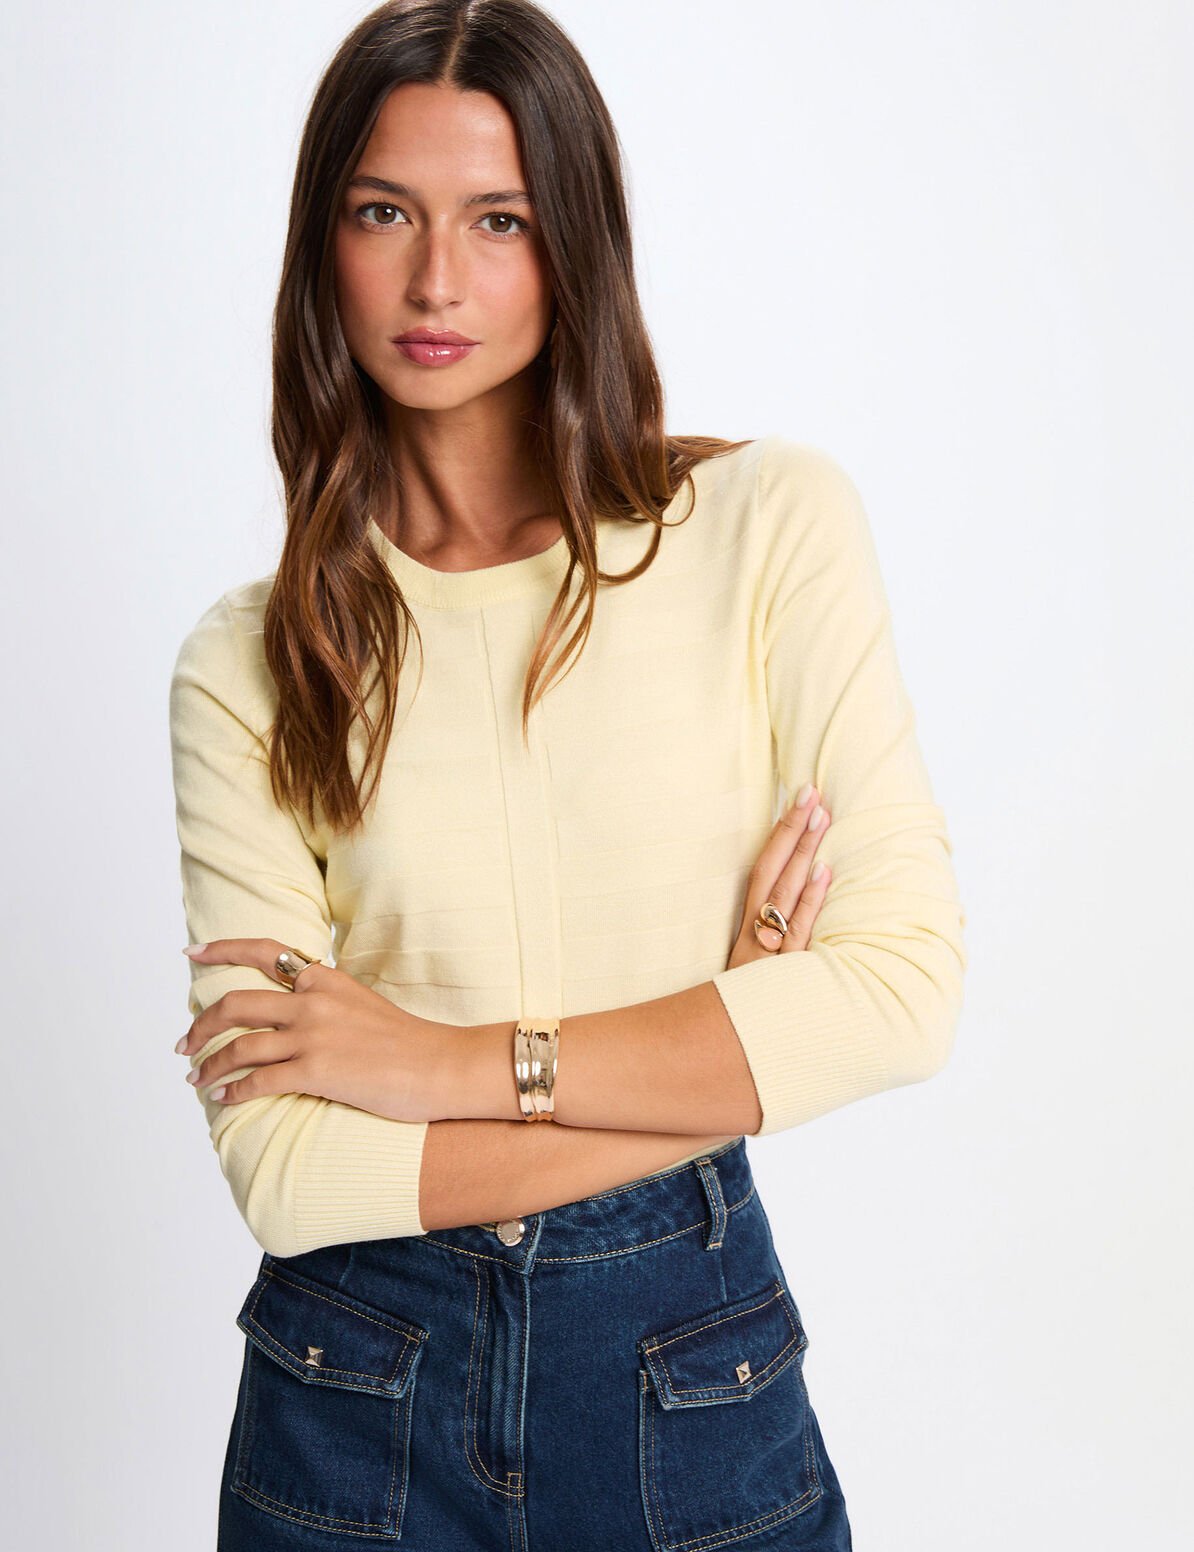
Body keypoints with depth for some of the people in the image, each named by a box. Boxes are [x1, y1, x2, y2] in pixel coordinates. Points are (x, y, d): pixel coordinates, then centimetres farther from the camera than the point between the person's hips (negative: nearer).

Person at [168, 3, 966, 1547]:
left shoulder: (772, 522, -7)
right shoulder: (242, 666, -6)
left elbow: (907, 982, -14)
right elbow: (284, 1170, -13)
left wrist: (459, 1063, -15)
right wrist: (722, 1065, -15)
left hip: (691, 1370, 0)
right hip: (357, 1395, 1)